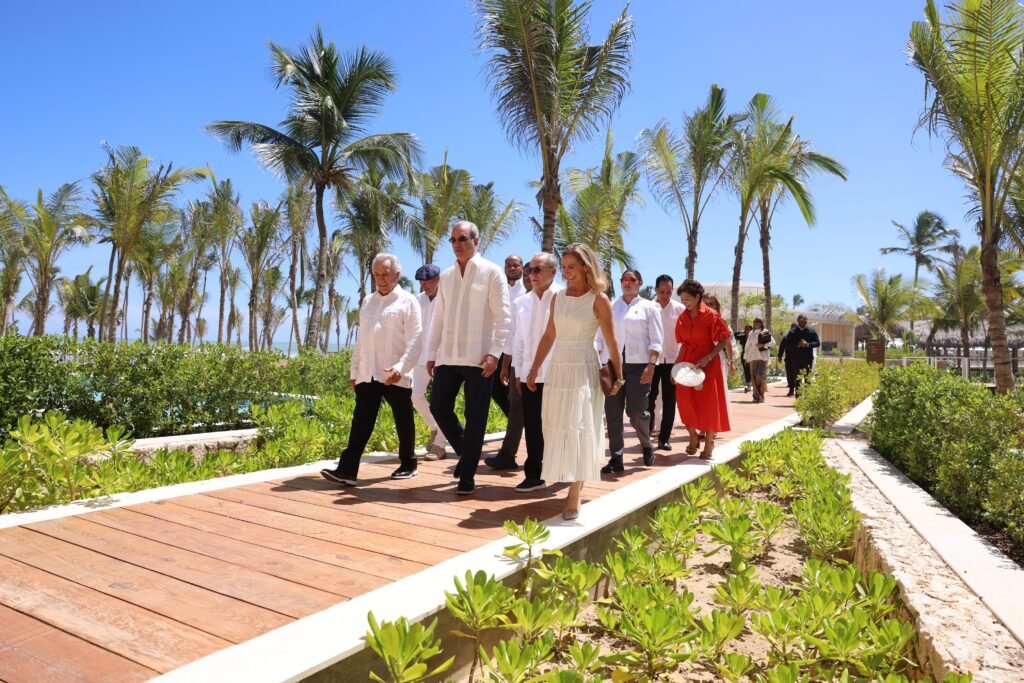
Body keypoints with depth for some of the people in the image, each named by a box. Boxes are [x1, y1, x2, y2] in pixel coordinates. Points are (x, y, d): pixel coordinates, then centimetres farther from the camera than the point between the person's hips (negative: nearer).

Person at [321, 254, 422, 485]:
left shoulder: (408, 301, -2)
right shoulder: (367, 302, 17)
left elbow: (414, 340, -10)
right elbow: (361, 340, 19)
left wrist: (401, 367, -22)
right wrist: (354, 371, 16)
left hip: (396, 376, -4)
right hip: (367, 375, 5)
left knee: (403, 422, 9)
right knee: (361, 423, 1)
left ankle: (408, 464, 25)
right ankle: (347, 470, 0)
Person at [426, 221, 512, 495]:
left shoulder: (491, 273, -2)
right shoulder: (446, 276, 14)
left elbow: (503, 317, -7)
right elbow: (438, 318, 16)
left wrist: (494, 353, -15)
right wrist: (432, 354, 10)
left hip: (479, 358, -5)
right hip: (448, 357, 5)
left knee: (475, 418, 0)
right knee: (438, 407, 4)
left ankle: (467, 476, 11)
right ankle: (465, 452, 28)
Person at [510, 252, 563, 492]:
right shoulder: (521, 303, 10)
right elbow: (518, 339, 12)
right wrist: (518, 372, 9)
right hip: (530, 374, 4)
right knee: (532, 425, 6)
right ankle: (534, 474, 15)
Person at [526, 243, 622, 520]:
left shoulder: (599, 300, -7)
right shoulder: (558, 297, 7)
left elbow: (611, 342, -5)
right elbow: (549, 336, 11)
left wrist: (618, 376, -2)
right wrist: (534, 369, 10)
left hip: (584, 370, -5)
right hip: (558, 368, 5)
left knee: (578, 429, -6)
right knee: (557, 429, 9)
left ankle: (574, 495, 0)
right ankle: (574, 481, 28)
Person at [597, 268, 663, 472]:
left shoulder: (648, 307, 5)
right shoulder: (610, 307, 13)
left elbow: (656, 340, -1)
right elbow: (601, 337, 14)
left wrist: (651, 365, -13)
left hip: (638, 365, -3)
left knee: (635, 411, -4)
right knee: (612, 412, 1)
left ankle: (647, 446, 25)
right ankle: (616, 457, 9)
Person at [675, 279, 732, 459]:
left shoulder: (711, 315, -10)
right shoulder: (683, 317, 5)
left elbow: (724, 340, -9)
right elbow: (683, 343, 10)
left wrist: (708, 358, -18)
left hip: (707, 361, -4)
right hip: (687, 361, 4)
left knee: (708, 400, 1)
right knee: (686, 399, 0)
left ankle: (709, 442, 13)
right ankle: (693, 436, 20)